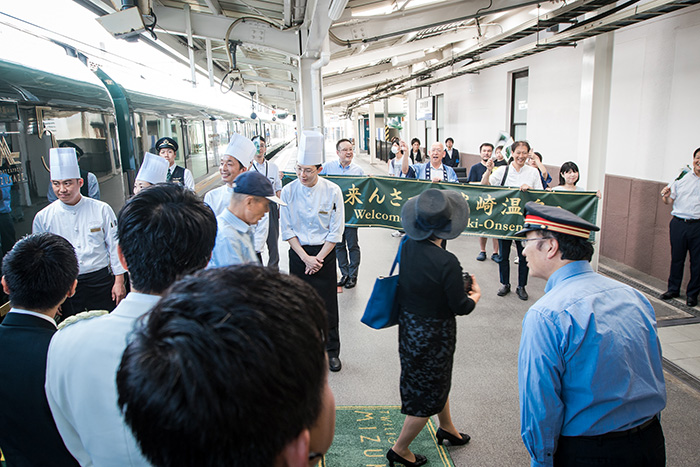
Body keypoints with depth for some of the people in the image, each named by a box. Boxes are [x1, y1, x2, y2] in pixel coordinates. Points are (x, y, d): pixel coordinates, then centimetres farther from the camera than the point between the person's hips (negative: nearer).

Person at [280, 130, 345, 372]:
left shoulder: (332, 191, -9)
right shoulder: (288, 191, -5)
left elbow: (336, 231, -5)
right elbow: (287, 229, -2)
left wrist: (318, 258, -9)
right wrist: (305, 257, -9)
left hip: (324, 253, -1)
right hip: (298, 253, 1)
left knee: (328, 305, 5)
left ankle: (332, 351, 22)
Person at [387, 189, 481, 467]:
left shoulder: (408, 246, -9)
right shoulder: (446, 262, -29)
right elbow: (460, 307, -18)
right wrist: (475, 295, 2)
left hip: (409, 326, 7)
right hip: (433, 335, -7)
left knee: (438, 381, 29)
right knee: (428, 394, 14)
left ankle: (447, 428, 52)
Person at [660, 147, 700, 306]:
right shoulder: (682, 177, 6)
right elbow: (668, 200, 9)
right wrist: (665, 196, -13)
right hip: (679, 223, 1)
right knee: (676, 257, 9)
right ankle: (673, 289, 24)